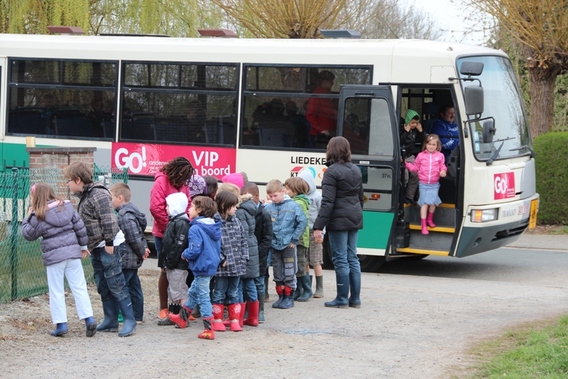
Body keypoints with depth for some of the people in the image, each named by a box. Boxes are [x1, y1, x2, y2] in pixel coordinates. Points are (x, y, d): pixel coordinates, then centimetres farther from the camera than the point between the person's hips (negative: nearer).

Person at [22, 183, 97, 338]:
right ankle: (89, 318, 1)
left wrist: (28, 217, 12)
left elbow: (29, 234, 2)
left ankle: (61, 324, 5)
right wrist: (83, 245, 17)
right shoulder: (67, 207, 5)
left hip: (53, 255, -4)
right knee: (79, 287, 7)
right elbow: (80, 227, 8)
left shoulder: (38, 216, -9)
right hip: (73, 252, 4)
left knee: (56, 291, 5)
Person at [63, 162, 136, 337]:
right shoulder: (84, 196, 15)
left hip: (109, 246, -11)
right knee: (103, 286, 12)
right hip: (97, 248, 11)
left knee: (116, 284, -9)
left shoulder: (98, 195, -16)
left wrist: (109, 243, -21)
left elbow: (109, 220, -22)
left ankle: (129, 320, -5)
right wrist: (88, 246, 18)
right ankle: (110, 321, 18)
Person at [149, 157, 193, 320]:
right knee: (166, 270, 2)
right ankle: (163, 308, 12)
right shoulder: (161, 182, -13)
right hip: (164, 234, -6)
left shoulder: (182, 184, 7)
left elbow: (188, 206, 10)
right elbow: (156, 208, -20)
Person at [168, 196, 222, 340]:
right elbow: (218, 247, 13)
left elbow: (194, 250, -26)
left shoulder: (196, 228, -20)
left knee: (203, 297, -2)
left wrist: (185, 254, -7)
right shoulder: (214, 227, 5)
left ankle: (209, 330, 0)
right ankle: (182, 318, 43)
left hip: (202, 267, -9)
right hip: (212, 265, 9)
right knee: (193, 292, 25)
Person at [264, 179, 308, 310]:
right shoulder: (268, 208, -2)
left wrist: (294, 239, -8)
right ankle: (281, 296, 21)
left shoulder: (293, 206, -8)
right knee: (277, 274, 11)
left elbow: (303, 222, -8)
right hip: (274, 245, 3)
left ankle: (289, 297, 12)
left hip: (288, 245, -3)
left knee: (289, 273, 3)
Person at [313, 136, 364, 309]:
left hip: (338, 220, -7)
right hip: (354, 218, 8)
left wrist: (318, 226, -19)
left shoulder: (332, 172, -13)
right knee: (352, 259, 11)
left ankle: (342, 299, 2)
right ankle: (355, 298, 13)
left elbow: (327, 202, -18)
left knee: (341, 259, -2)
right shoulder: (356, 170, 11)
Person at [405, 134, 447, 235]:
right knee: (424, 203, 0)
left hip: (434, 184, 1)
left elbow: (442, 166, 3)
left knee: (433, 202, 5)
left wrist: (443, 171, -18)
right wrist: (407, 164, -7)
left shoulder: (440, 156, -2)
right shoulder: (421, 155, -1)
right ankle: (424, 225, 5)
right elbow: (415, 167, 5)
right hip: (423, 184, -1)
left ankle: (430, 219, 34)